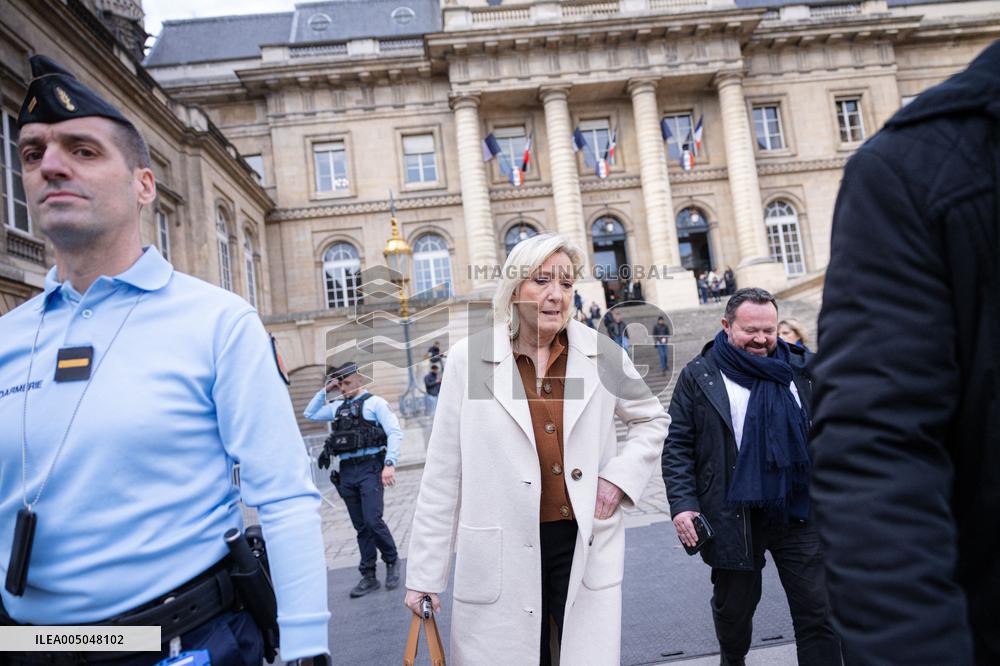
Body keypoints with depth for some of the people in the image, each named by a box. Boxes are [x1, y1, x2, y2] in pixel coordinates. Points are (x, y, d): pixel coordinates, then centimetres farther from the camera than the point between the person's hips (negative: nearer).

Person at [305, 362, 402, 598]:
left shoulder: (375, 403, 0)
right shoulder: (338, 407, 18)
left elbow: (394, 433, -9)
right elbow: (309, 414, 28)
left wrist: (390, 464, -21)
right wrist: (324, 390, 17)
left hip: (370, 469, -6)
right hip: (346, 473, 6)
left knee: (373, 521, -13)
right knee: (361, 526, 9)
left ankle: (392, 561, 10)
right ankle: (368, 577, 15)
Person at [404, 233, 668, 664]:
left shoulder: (601, 354, 0)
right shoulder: (470, 358, -6)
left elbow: (652, 420, 18)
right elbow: (442, 473, -2)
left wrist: (621, 477, 1)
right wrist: (425, 573, 0)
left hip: (584, 547, 2)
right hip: (501, 555, -1)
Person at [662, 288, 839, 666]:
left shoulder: (798, 369, 6)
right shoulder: (698, 376, -3)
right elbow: (677, 446, -3)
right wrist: (682, 504, -12)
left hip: (798, 511, 2)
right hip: (733, 517, -1)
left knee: (818, 610, 5)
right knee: (735, 605, 17)